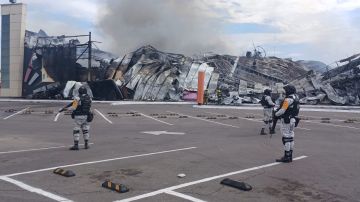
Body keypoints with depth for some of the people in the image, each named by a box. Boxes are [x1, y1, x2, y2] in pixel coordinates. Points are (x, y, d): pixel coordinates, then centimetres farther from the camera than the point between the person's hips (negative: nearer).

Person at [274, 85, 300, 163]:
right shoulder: (296, 98, 12)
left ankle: (286, 157, -3)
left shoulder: (288, 99, -18)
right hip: (292, 120, 10)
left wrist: (276, 114, -1)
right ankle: (289, 156, 18)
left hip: (286, 121, -9)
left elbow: (282, 110, -20)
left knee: (286, 138, -6)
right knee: (290, 138, 12)